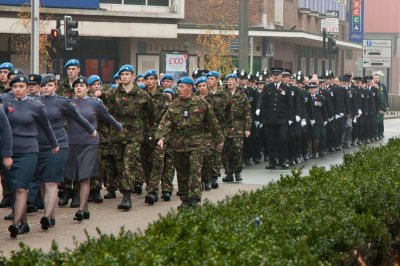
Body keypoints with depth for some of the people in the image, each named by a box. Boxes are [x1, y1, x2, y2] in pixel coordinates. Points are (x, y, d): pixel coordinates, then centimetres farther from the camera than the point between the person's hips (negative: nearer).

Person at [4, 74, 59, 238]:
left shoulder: (36, 107, 2)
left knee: (21, 188, -13)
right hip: (10, 151, 3)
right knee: (15, 189, 8)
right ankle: (24, 223, 18)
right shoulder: (7, 105, 7)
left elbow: (46, 127, 14)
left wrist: (54, 145, 25)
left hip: (28, 151, -3)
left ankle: (16, 224, -23)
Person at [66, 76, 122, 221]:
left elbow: (107, 117, 18)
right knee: (79, 178, 7)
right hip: (73, 144, 2)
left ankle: (81, 209, -12)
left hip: (90, 144, -2)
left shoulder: (95, 103, 3)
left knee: (85, 178, -9)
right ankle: (86, 209, 17)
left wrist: (119, 127, 28)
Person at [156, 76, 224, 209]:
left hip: (196, 143, -3)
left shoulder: (201, 103, 1)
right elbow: (165, 122, 0)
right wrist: (161, 137, -17)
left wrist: (219, 139, 11)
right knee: (182, 173, 8)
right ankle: (185, 199, 16)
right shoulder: (174, 105, 8)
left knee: (195, 170, -14)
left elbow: (212, 122, 8)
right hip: (178, 144, 4)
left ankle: (194, 198, -17)